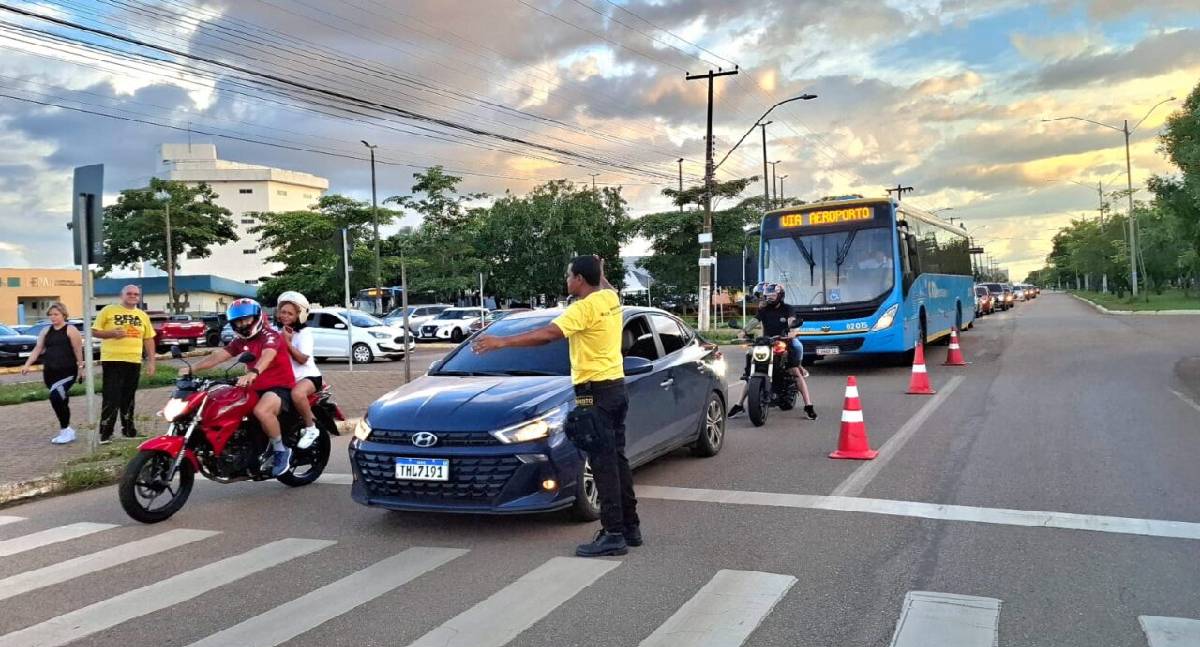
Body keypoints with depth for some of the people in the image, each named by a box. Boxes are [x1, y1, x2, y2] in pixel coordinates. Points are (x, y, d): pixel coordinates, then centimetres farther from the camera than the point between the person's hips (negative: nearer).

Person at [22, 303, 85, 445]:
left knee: (55, 396, -22)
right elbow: (38, 349, 11)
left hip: (67, 372, -6)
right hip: (50, 372, 6)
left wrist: (80, 368, -8)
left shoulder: (70, 330, -4)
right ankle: (66, 431, 22)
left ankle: (65, 430, -10)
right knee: (60, 401, 12)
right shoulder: (46, 331, 13)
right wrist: (27, 364, -1)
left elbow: (78, 350, -6)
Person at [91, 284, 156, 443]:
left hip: (134, 362, 4)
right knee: (111, 398, -7)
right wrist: (111, 333, -17)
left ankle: (128, 428, 23)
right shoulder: (108, 310, 1)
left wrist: (151, 361, 9)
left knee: (128, 398, 13)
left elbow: (149, 339, 15)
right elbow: (94, 331, 1)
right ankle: (105, 433, -3)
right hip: (112, 361, -4)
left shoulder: (143, 316, 13)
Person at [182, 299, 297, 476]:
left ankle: (281, 449, -16)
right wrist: (193, 368, -7)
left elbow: (267, 355, -32)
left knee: (261, 411, -36)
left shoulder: (270, 335, -11)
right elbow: (218, 355, 6)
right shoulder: (241, 341, 15)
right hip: (256, 388, 9)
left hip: (279, 387, -9)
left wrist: (252, 373, -52)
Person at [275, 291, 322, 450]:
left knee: (297, 393, -38)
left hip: (308, 375, -8)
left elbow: (302, 359, -18)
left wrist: (288, 342, -24)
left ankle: (311, 429, -21)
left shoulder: (304, 332, -9)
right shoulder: (279, 331, 11)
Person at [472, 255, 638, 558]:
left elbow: (547, 334, -25)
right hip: (616, 386, 9)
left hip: (596, 392, -9)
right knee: (617, 459, 13)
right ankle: (630, 527, 20)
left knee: (604, 464, -6)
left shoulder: (584, 308, -16)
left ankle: (614, 534, -4)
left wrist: (501, 342, -24)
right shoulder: (611, 297, 9)